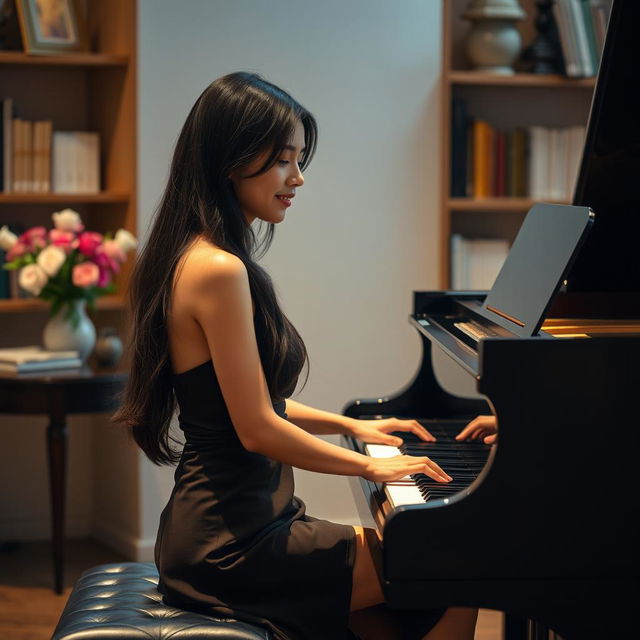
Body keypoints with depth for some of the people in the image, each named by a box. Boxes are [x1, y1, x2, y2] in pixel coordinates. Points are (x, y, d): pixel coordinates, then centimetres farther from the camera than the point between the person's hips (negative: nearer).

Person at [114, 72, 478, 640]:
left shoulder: (197, 258, 12)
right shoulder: (218, 270, -20)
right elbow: (257, 429, -20)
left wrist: (351, 425, 20)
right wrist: (371, 466, -8)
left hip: (220, 524, 10)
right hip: (231, 544, -10)